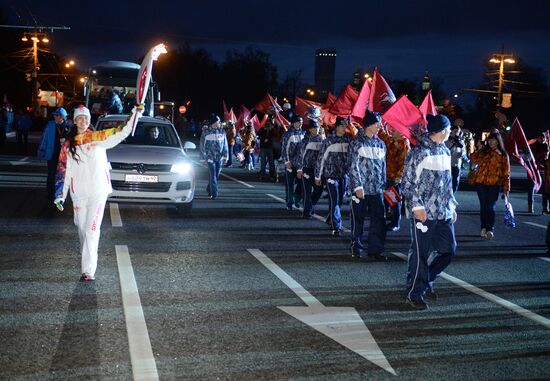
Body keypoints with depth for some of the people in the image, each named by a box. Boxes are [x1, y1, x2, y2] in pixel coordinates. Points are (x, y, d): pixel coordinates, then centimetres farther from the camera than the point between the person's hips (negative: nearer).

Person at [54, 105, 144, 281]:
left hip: (98, 192, -3)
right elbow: (63, 171, 9)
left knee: (92, 230, -11)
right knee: (83, 230, 13)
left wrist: (135, 114, -18)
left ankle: (89, 269, -15)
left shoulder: (98, 137, 1)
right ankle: (87, 261, 33)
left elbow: (121, 133, -7)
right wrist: (60, 196, 5)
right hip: (78, 194, 3)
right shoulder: (68, 145, 8)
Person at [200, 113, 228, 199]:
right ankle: (214, 193, -9)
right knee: (213, 175, -9)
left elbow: (225, 144, 9)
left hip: (219, 157, 4)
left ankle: (209, 190, 27)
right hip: (210, 156, -4)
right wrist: (203, 157, 3)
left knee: (216, 175, 8)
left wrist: (225, 156, 4)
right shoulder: (206, 132, -2)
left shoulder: (222, 131, 6)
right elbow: (202, 145, 4)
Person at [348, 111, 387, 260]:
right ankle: (356, 247, 19)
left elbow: (383, 166, 17)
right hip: (361, 189, -5)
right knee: (358, 219, 6)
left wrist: (383, 185, 14)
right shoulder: (356, 143, -5)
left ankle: (375, 249, 7)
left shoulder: (380, 144, 12)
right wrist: (358, 186, -15)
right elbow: (353, 166, -9)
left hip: (377, 189, 5)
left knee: (379, 219, 0)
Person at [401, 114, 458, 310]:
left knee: (448, 249, 8)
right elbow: (408, 182, -11)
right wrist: (416, 206, -18)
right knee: (420, 254, -1)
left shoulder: (445, 151, 14)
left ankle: (426, 280, 28)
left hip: (444, 212, 8)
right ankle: (414, 294, 10)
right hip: (424, 212, -8)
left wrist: (452, 206, 20)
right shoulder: (419, 152, -10)